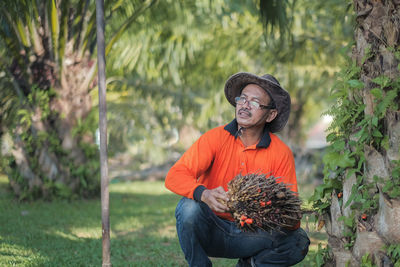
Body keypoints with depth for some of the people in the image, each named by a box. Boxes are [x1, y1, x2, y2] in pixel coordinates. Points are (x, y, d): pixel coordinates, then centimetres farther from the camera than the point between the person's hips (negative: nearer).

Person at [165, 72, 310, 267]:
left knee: (298, 242, -22)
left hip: (249, 235, 1)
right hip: (210, 230, -1)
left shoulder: (281, 153, -6)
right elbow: (174, 177, -18)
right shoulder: (215, 138, -9)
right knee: (190, 206, -32)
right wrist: (204, 194, -38)